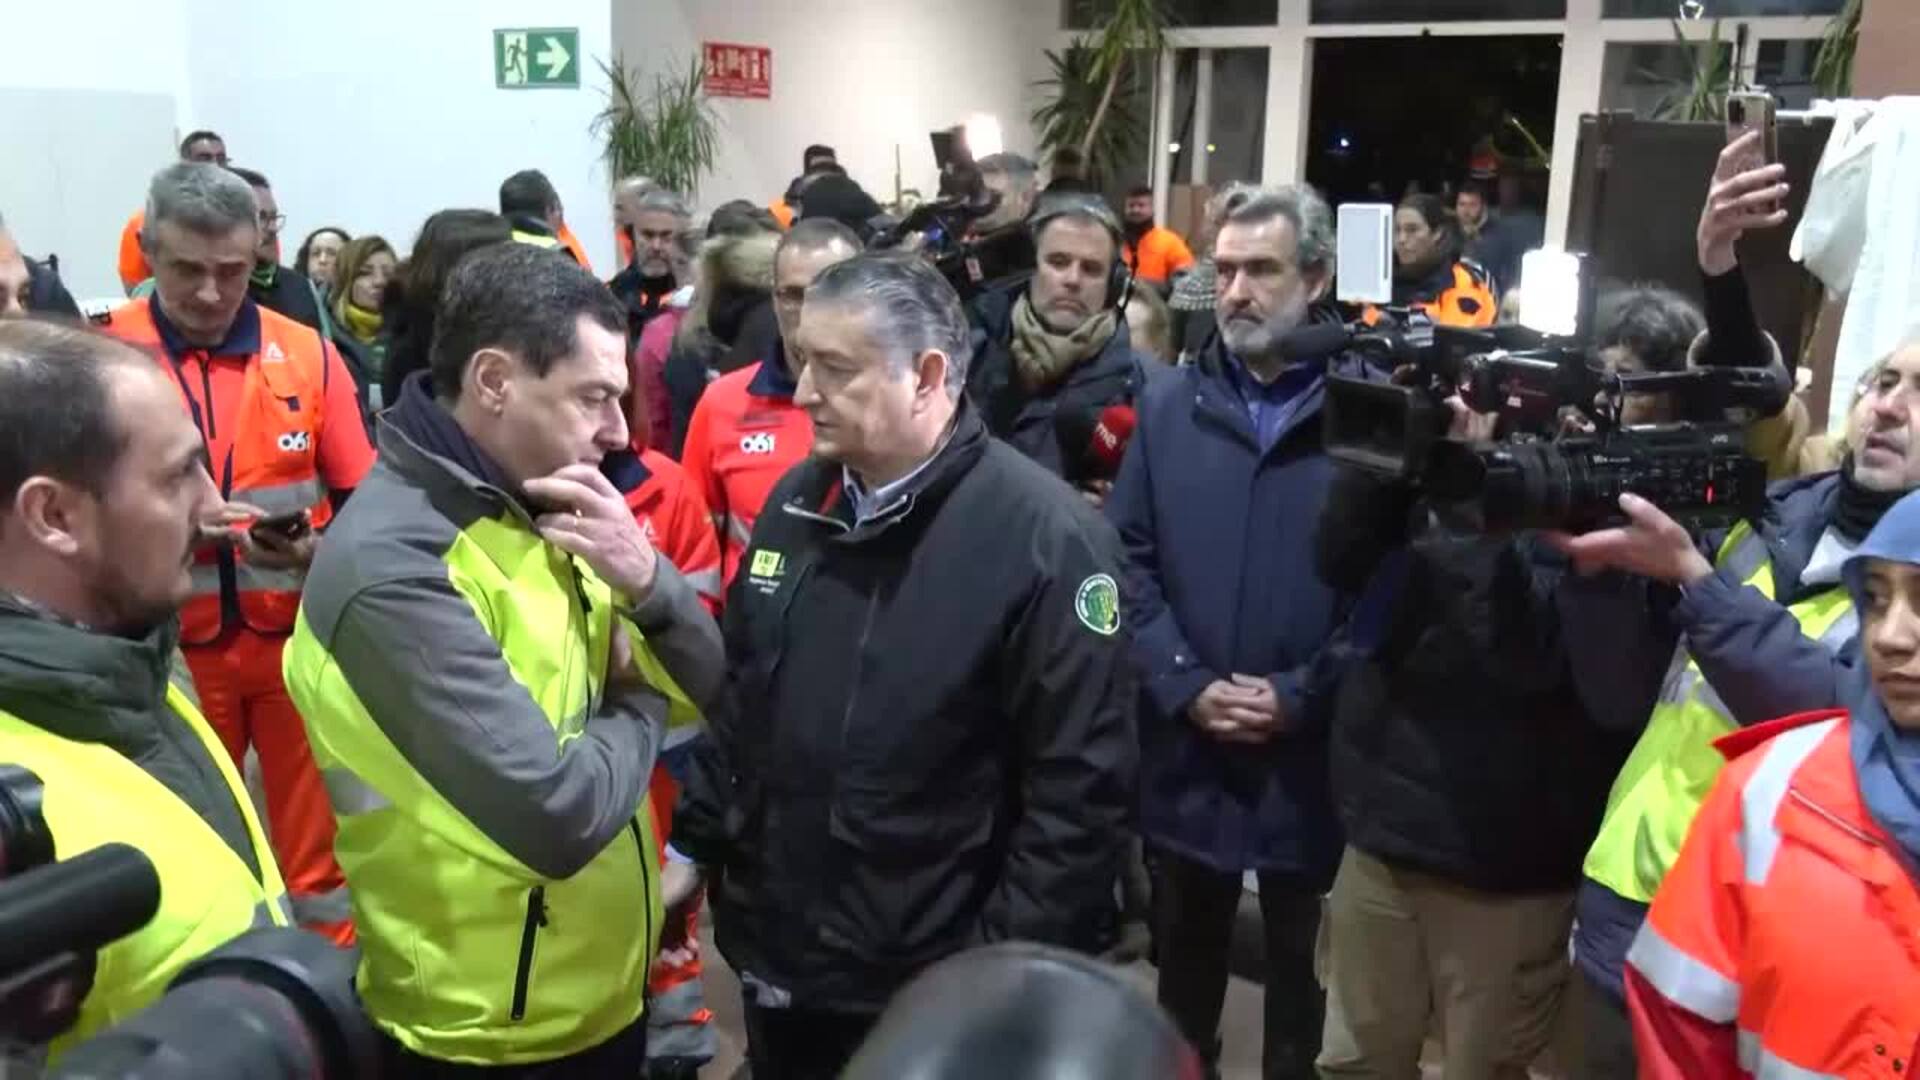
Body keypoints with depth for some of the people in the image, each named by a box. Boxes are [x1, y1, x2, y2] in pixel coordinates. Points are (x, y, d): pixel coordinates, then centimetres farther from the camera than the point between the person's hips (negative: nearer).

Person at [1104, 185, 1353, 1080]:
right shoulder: (1168, 404, 5)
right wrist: (1185, 685, -10)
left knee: (1301, 965, 17)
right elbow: (1126, 558, 1)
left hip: (1313, 756, -3)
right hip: (1185, 750, 3)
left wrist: (1301, 697, -16)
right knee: (1184, 956, 22)